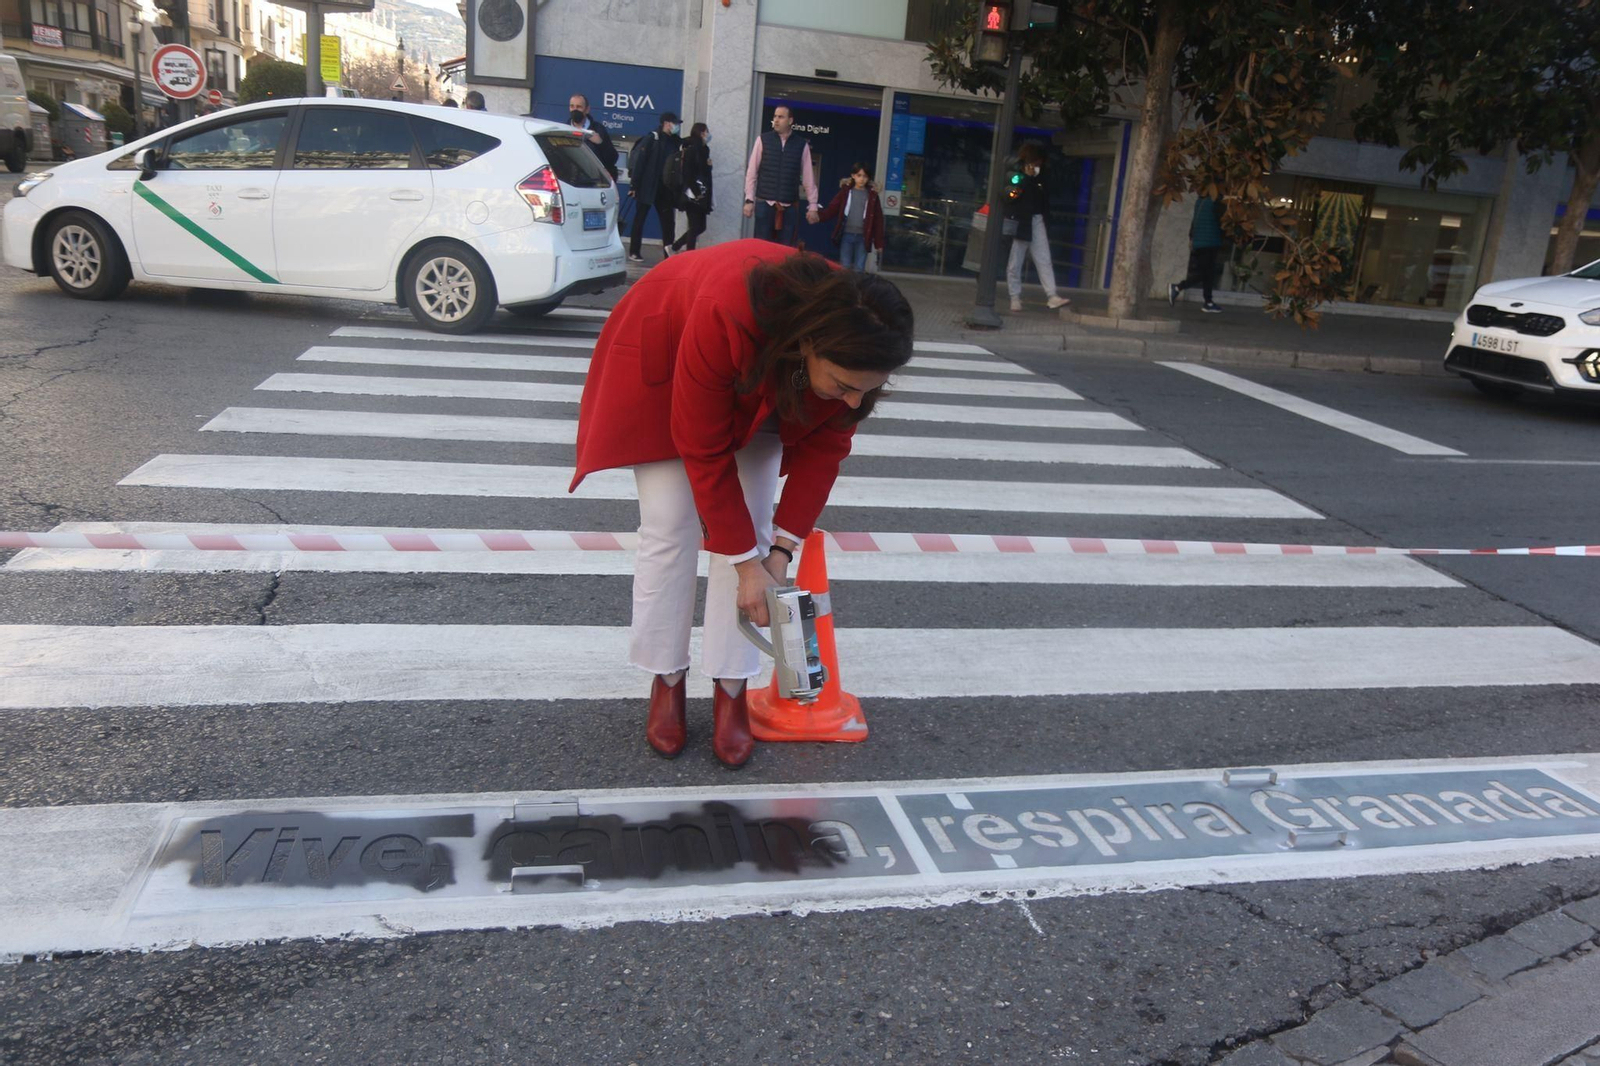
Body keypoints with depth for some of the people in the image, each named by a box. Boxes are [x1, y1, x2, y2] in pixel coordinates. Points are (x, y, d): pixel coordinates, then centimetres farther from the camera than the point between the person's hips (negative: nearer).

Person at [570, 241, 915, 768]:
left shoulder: (848, 341, -32)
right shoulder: (725, 318, -45)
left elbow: (824, 446, -17)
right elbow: (704, 453, -33)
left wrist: (780, 550, -20)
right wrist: (746, 564, -28)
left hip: (761, 389, 4)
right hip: (665, 359, -3)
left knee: (751, 526, -6)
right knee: (670, 526, -7)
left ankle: (731, 691, 2)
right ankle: (666, 682, 8)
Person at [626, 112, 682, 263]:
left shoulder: (675, 142, 9)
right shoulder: (651, 138, -8)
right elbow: (638, 161, -11)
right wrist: (634, 185, -15)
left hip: (664, 189, 5)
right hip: (647, 187, -5)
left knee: (667, 219, 0)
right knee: (639, 219, 3)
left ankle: (668, 249, 3)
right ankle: (633, 252, 11)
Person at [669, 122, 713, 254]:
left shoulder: (704, 150, 14)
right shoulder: (691, 150, -9)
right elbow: (688, 174, -15)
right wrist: (696, 192, -17)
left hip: (701, 196, 8)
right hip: (693, 196, -8)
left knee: (700, 226, 11)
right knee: (695, 227, -5)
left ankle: (676, 246, 24)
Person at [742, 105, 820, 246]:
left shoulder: (801, 144, 3)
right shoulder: (763, 140, 1)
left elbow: (808, 176, 6)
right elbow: (751, 172, 2)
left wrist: (813, 205, 5)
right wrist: (749, 200, -2)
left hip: (789, 207, 1)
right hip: (764, 204, 0)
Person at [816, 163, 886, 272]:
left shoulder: (872, 195, 6)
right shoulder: (845, 191, 6)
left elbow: (878, 220, 5)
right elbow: (832, 209, -1)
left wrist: (879, 242, 1)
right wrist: (819, 216, -21)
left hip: (862, 237, 0)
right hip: (846, 235, 0)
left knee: (859, 270, -1)